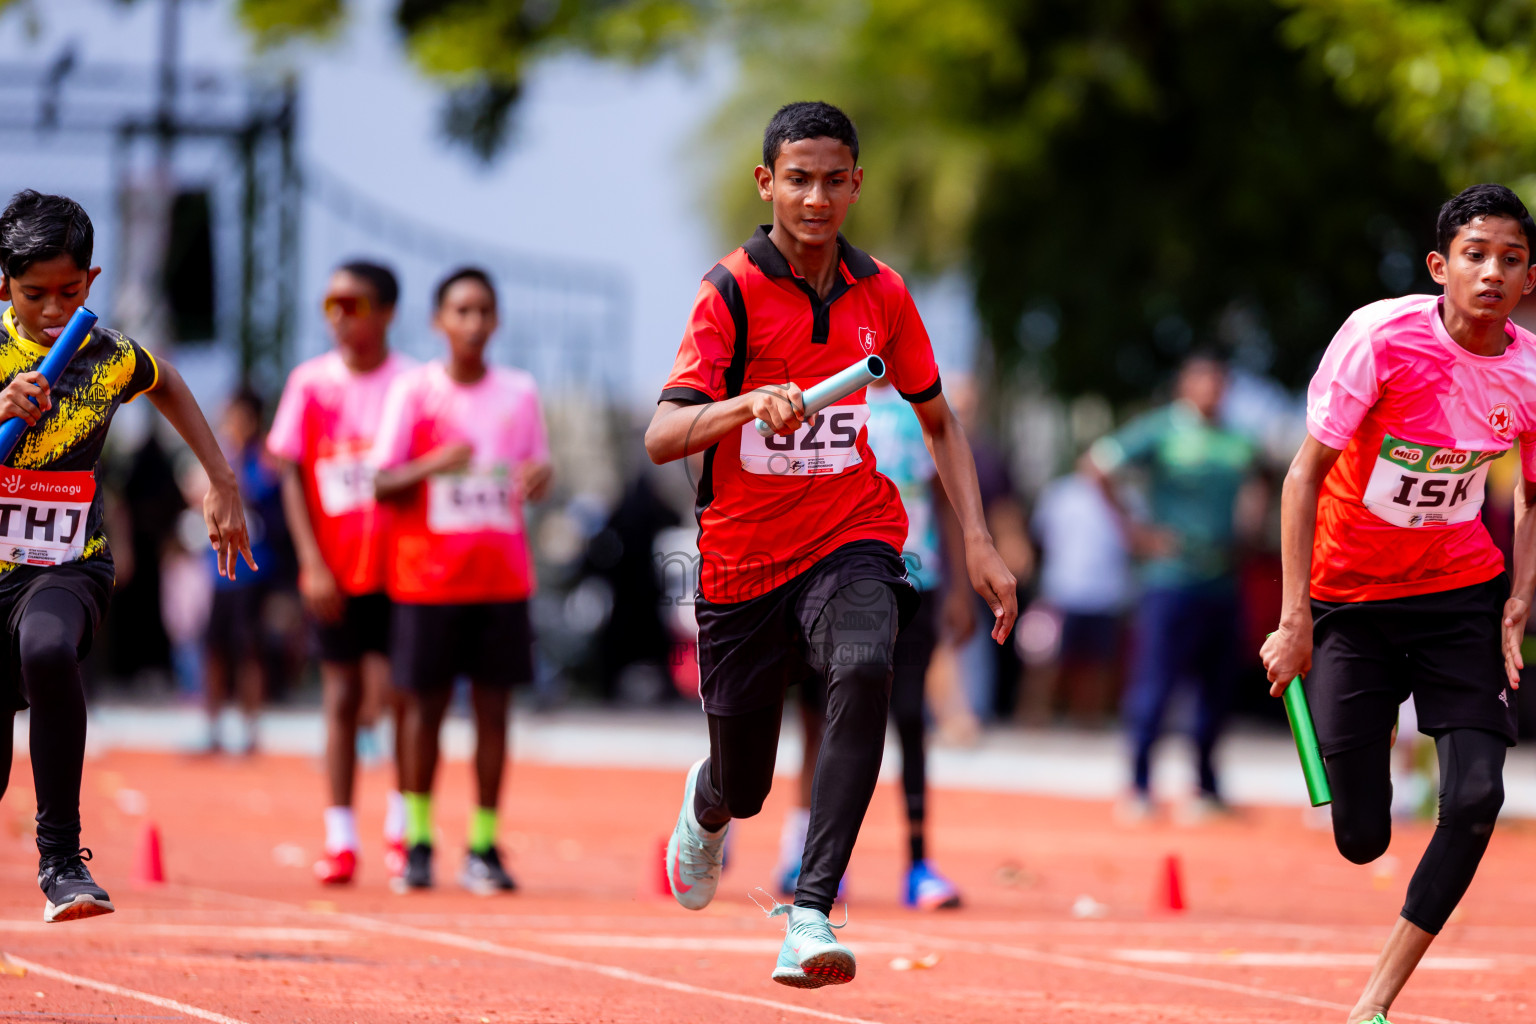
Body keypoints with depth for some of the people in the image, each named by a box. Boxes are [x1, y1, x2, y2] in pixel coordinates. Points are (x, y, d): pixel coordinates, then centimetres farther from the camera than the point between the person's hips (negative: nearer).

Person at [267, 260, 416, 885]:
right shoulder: (311, 383, 3)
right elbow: (293, 477, 4)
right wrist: (312, 562, -5)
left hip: (396, 568, -2)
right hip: (333, 570, 2)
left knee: (391, 691, -7)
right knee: (340, 697, 3)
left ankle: (402, 823, 12)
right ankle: (339, 839, 7)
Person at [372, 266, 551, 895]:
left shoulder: (519, 392, 6)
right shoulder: (413, 390, 0)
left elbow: (535, 475, 14)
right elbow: (383, 483, -3)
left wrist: (538, 476, -10)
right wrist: (432, 466, -21)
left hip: (502, 576, 2)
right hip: (428, 576, -2)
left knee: (493, 706, 0)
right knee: (425, 703, 2)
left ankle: (484, 848, 5)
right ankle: (417, 842, 12)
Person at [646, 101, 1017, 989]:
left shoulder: (880, 293, 1)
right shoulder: (732, 291, -11)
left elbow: (937, 420, 15)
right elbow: (661, 438, -21)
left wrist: (979, 541, 4)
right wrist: (751, 402, -40)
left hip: (852, 540, 1)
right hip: (743, 561, -1)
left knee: (865, 669, -33)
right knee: (743, 791, 9)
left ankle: (811, 915, -33)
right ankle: (707, 805, 52)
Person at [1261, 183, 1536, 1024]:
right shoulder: (1381, 337, -19)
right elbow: (1306, 472, -15)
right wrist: (1295, 621, -19)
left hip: (1462, 593, 3)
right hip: (1348, 598, -3)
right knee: (1362, 839, -4)